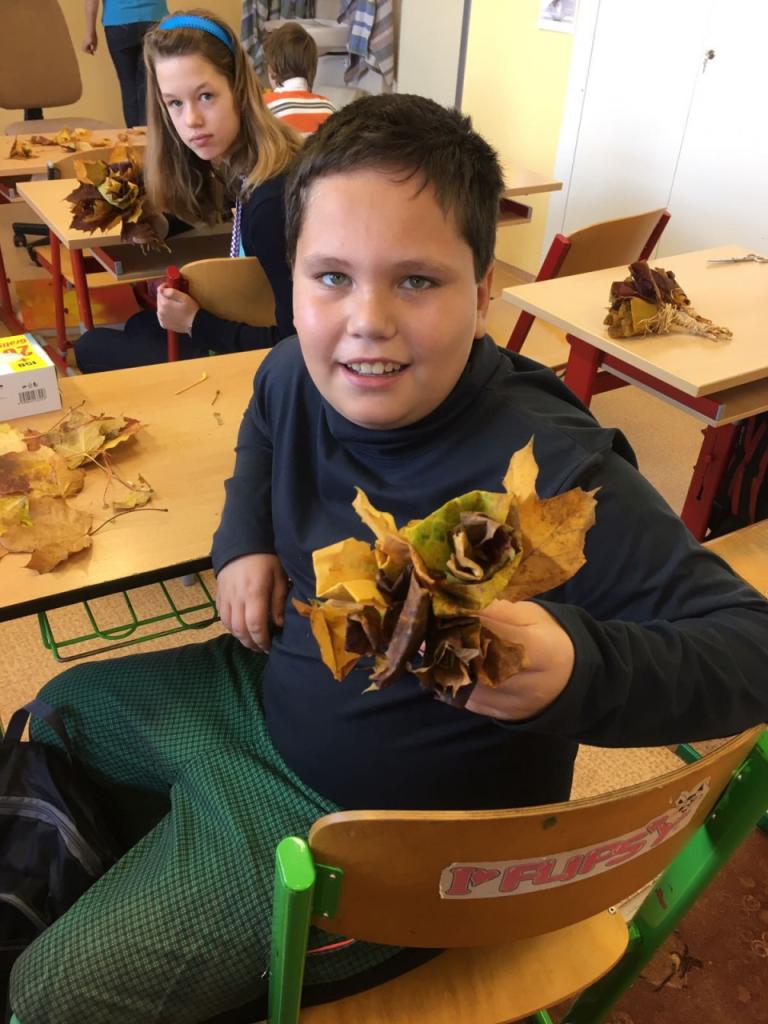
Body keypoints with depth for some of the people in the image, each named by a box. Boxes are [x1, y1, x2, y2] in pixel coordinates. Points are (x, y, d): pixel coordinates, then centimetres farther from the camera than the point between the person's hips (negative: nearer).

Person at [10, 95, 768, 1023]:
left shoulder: (551, 476, -34)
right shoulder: (299, 373, -10)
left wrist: (578, 670, -48)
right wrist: (244, 538, -2)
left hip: (379, 814, -7)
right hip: (269, 691, 8)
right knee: (63, 712, 26)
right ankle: (141, 869, 53)